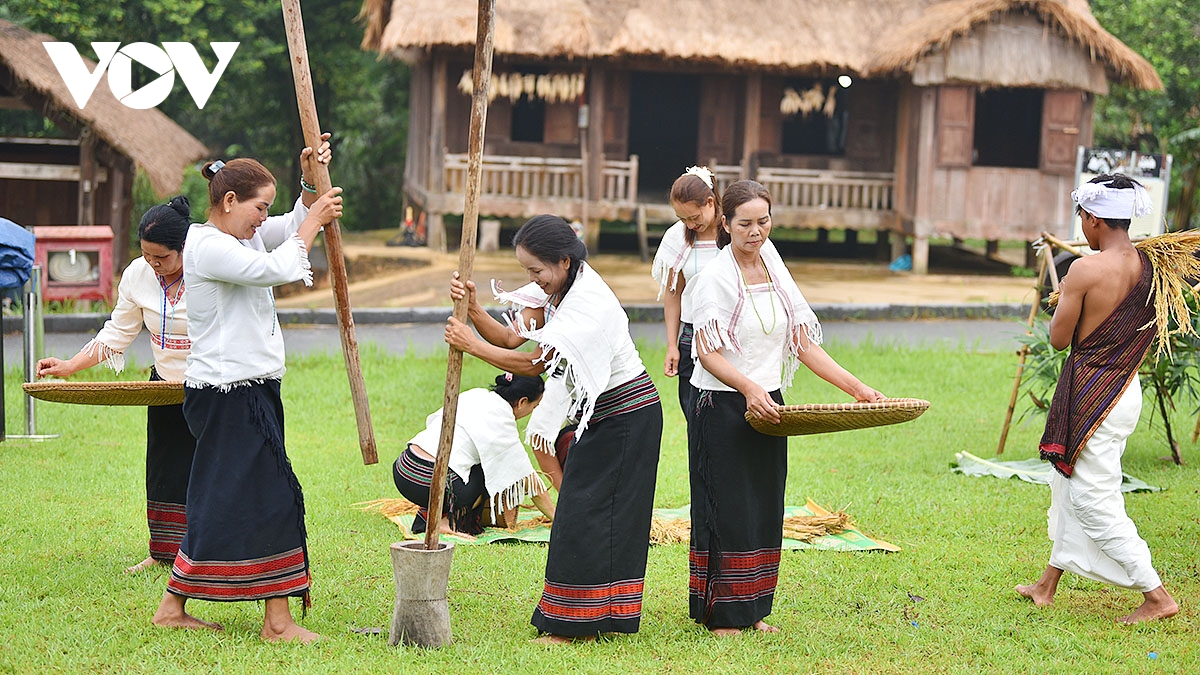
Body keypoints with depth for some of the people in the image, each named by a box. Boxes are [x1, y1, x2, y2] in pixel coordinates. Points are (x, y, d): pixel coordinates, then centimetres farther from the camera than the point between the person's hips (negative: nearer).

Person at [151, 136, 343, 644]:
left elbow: (296, 226, 22)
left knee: (222, 502, 13)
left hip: (248, 391, 10)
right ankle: (278, 621, -4)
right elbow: (278, 268, -24)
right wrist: (313, 222, -10)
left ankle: (173, 607, 18)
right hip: (230, 396, -10)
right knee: (271, 496, -8)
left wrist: (310, 184, 5)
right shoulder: (207, 245, -15)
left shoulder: (243, 236, 14)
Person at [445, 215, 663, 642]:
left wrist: (472, 345, -24)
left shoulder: (590, 303, -27)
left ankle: (577, 623, -1)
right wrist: (472, 307, -22)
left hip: (628, 413, -9)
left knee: (588, 514, -7)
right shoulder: (552, 290, 1)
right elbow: (511, 337, -7)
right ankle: (599, 618, 16)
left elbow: (535, 363, -27)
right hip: (598, 414, 9)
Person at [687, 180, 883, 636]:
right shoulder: (715, 278, -10)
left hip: (768, 408, 6)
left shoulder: (777, 276, 9)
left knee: (764, 510, 9)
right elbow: (708, 353, -19)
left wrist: (856, 387, 1)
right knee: (727, 510, -3)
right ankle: (719, 614, 6)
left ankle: (751, 610, 18)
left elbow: (803, 344, 10)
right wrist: (749, 388, -35)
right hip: (723, 409, -6)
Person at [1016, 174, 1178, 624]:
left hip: (1093, 394, -8)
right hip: (1128, 386, 8)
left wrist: (1062, 301, 7)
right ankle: (1049, 583, 34)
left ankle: (1156, 595, -2)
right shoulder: (1147, 266, 1)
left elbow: (1059, 339, -12)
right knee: (1070, 484, 22)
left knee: (1094, 501, -1)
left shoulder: (1086, 270, -20)